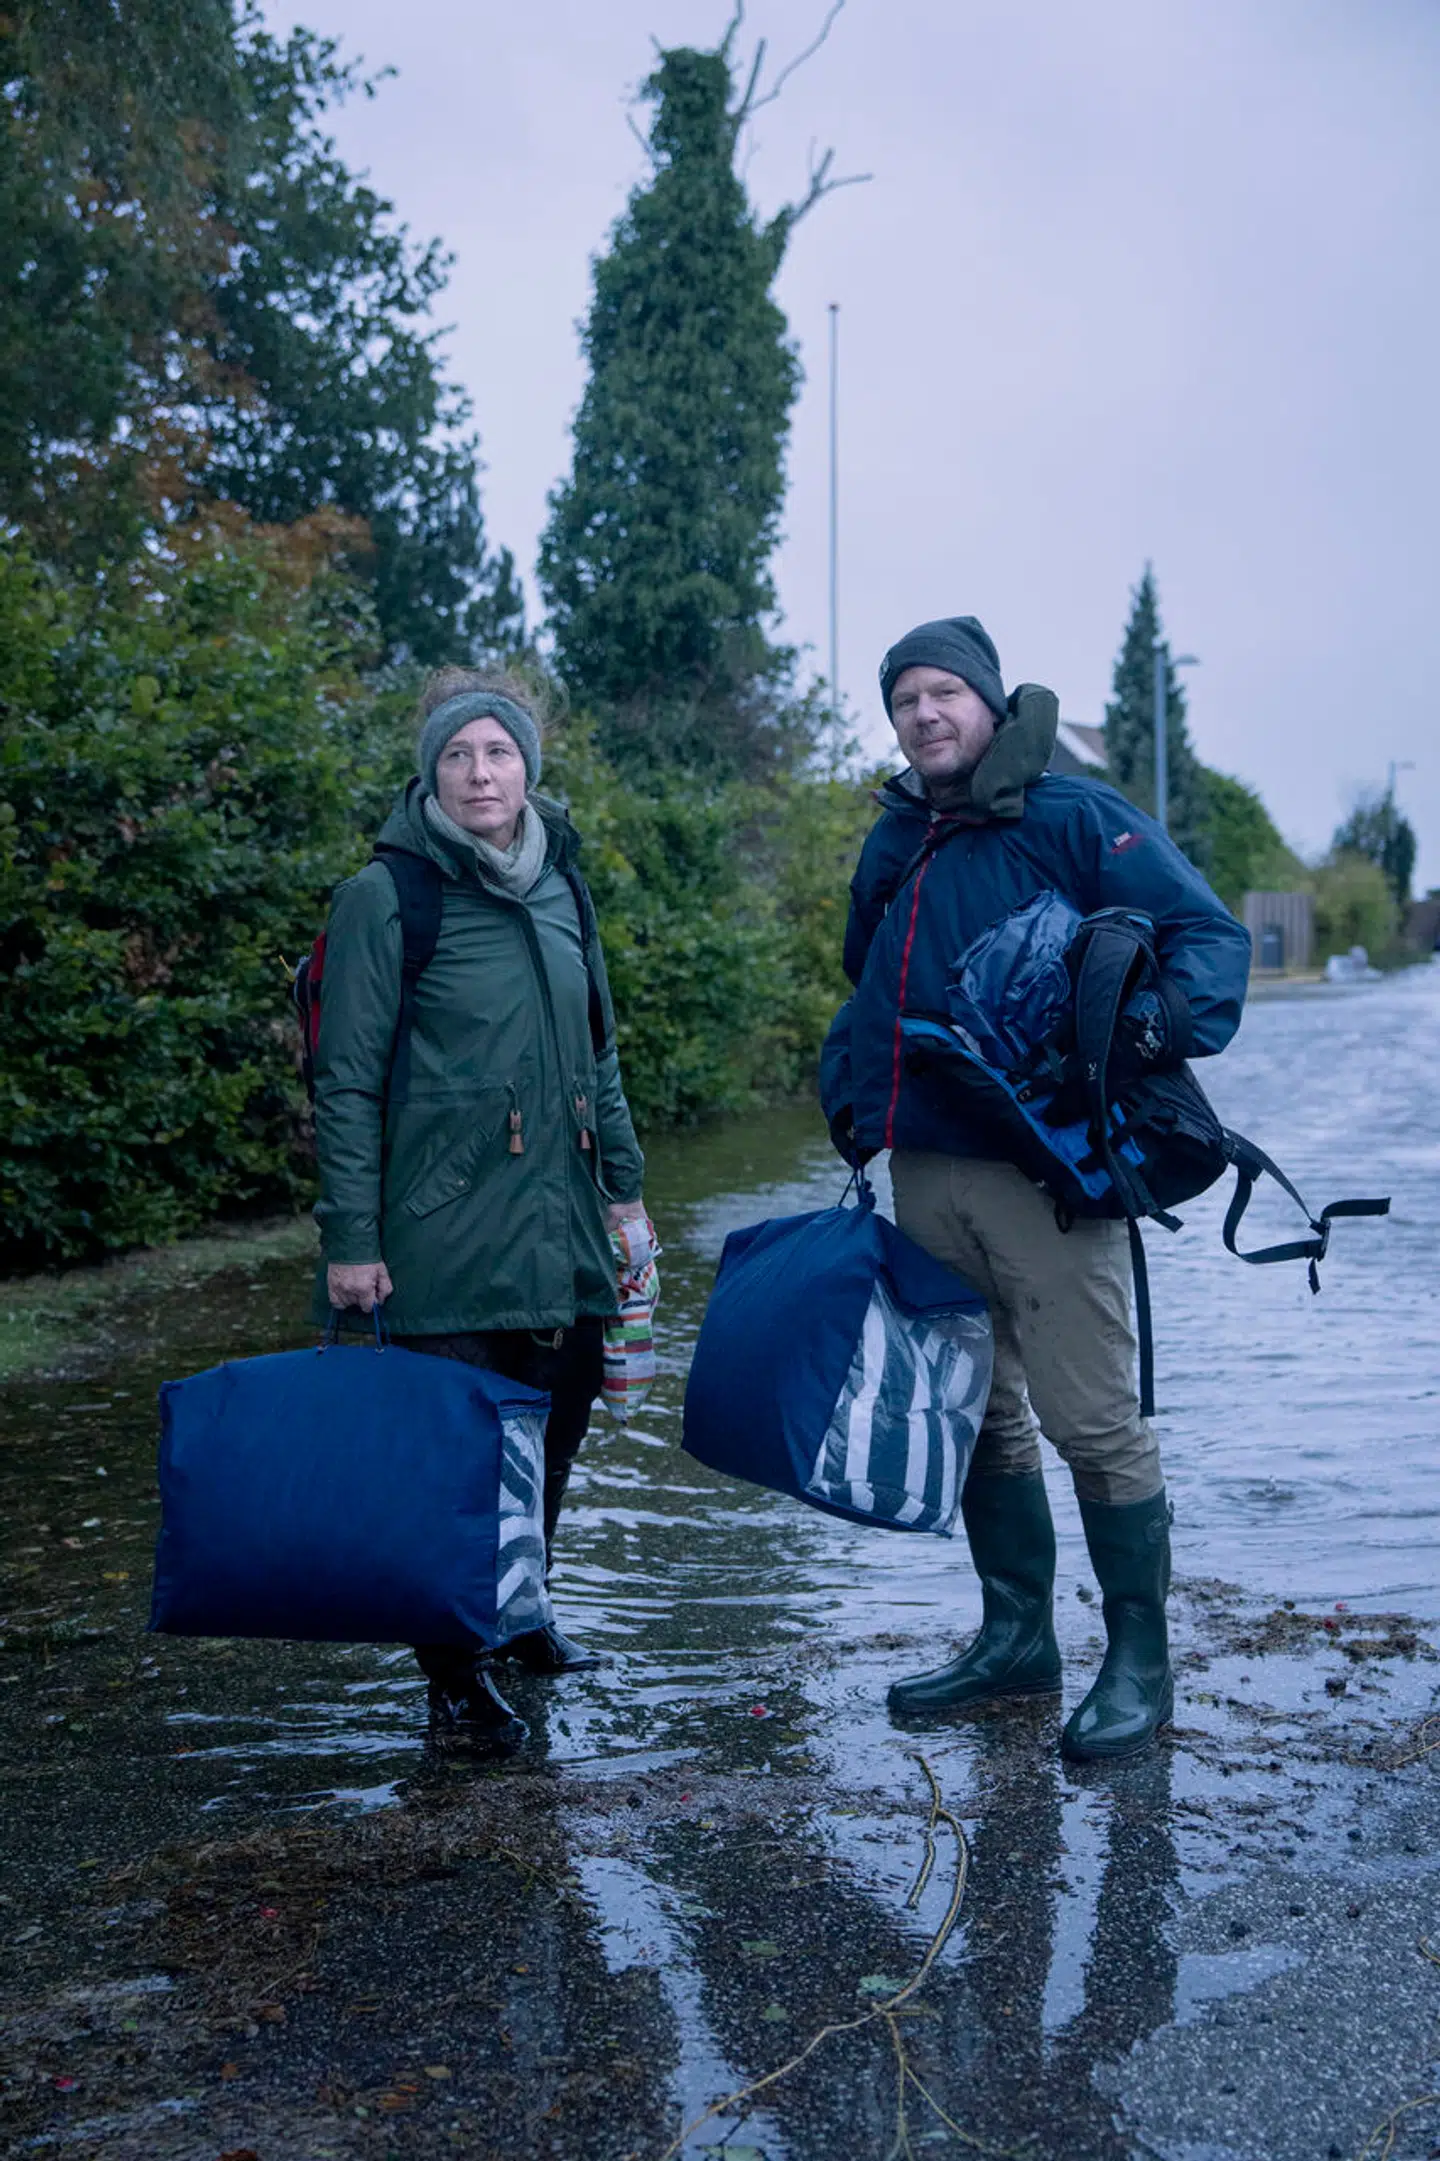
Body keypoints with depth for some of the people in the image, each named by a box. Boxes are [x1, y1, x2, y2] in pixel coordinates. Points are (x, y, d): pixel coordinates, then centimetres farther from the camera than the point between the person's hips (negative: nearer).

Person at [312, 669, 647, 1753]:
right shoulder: (387, 897, -7)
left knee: (562, 1403, 12)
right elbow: (349, 1082, -8)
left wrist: (624, 1180, 17)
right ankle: (456, 1667, 14)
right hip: (445, 1227, -6)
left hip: (560, 1218, 6)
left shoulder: (561, 886, 10)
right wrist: (350, 1237, -11)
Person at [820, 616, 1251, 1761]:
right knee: (975, 1412, 13)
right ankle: (1016, 1636, 27)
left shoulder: (1076, 818, -3)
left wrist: (1169, 1017, -27)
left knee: (1093, 1420, -5)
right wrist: (850, 1095, 18)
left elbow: (1211, 934, -8)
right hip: (926, 1173, 7)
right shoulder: (894, 844, 17)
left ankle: (1139, 1662, 10)